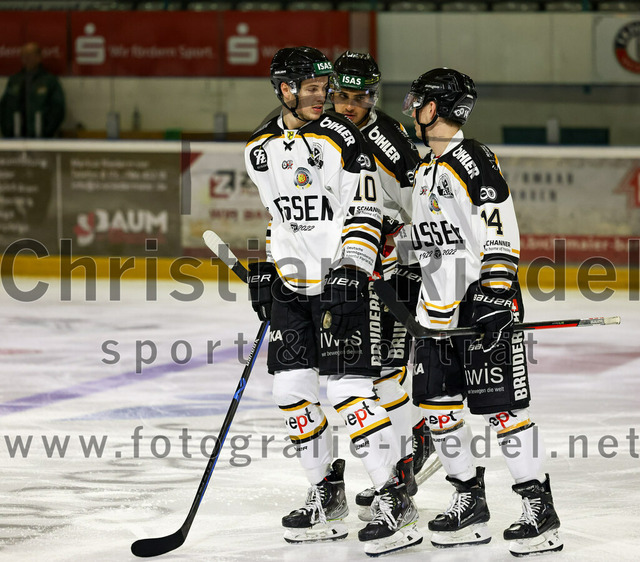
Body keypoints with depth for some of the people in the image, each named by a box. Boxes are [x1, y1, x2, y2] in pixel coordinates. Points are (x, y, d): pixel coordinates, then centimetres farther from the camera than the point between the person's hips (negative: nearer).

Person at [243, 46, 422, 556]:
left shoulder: (342, 140, -11)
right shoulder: (261, 149, 8)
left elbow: (364, 215, -12)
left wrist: (351, 271, -21)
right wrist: (267, 267, 15)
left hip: (343, 280, -6)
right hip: (292, 283, 6)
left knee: (350, 390, -13)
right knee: (292, 389, 4)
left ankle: (397, 501, -8)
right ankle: (327, 496, 18)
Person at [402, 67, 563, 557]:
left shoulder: (472, 162, -15)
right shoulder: (427, 169, 15)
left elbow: (500, 236, -20)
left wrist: (495, 298, -25)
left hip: (487, 302, -10)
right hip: (440, 310, 10)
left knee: (502, 407, -10)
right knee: (438, 406, 8)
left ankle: (541, 510, -5)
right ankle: (471, 504, 17)